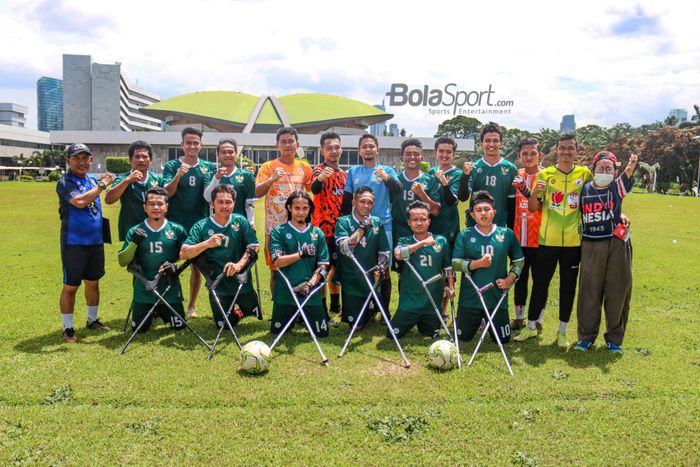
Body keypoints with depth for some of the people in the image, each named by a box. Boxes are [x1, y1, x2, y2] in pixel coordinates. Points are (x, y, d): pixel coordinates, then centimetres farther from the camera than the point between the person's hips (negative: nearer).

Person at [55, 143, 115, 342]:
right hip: (74, 243, -6)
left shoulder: (93, 180, 10)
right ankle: (68, 328, 12)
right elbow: (80, 201, -26)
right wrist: (102, 185, -19)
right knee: (70, 286, 1)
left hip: (96, 241, 6)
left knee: (93, 282, 17)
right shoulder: (64, 183, -10)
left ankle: (92, 320, 32)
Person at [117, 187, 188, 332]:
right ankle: (153, 313, 42)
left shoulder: (177, 230, -3)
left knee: (179, 326, 10)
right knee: (139, 329, 10)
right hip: (143, 292, 0)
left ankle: (162, 312, 41)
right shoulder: (135, 232, -3)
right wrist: (134, 243, -19)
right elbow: (122, 261, -4)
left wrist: (176, 266, -14)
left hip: (170, 291, 0)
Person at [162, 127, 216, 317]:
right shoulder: (172, 165, 0)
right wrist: (178, 176, -30)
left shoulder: (208, 167, 6)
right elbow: (167, 192, -12)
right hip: (175, 223, -2)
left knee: (197, 265, 8)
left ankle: (192, 306, 20)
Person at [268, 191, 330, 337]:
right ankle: (291, 318, 41)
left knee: (322, 332, 7)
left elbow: (323, 265, 0)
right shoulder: (278, 232, -1)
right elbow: (277, 262, -13)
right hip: (284, 292, -1)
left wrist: (310, 284, -15)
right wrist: (301, 254, -22)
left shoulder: (318, 233, 4)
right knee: (277, 331, 10)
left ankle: (305, 317, 36)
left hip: (311, 293, 1)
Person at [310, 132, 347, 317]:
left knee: (337, 266, 16)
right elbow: (314, 189, -31)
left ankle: (335, 305, 28)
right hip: (324, 227, -7)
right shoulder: (320, 170, -9)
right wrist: (319, 178, -52)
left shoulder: (343, 174, 14)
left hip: (340, 227, 8)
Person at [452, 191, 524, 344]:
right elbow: (455, 263, -7)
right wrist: (477, 264, -19)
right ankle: (477, 322, 44)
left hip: (497, 298, 1)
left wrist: (510, 278, -5)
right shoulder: (464, 235, -4)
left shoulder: (507, 234, 0)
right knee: (463, 337, 12)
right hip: (470, 298, -1)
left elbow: (519, 260, 10)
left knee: (503, 339, 11)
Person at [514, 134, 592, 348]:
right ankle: (531, 326, 18)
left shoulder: (585, 174, 4)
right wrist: (535, 193, -18)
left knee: (568, 285, 8)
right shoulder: (545, 174, 1)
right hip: (548, 239, -1)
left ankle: (562, 331, 20)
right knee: (540, 282, 5)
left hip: (574, 240, 1)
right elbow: (533, 208, 1)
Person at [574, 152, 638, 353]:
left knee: (617, 292, 5)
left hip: (617, 245, -1)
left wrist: (630, 168, -43)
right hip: (591, 246, 1)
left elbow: (626, 176, -22)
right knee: (589, 292, 5)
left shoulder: (617, 187, 0)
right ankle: (586, 336, 17)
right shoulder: (585, 189, 5)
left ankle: (614, 338, 19)